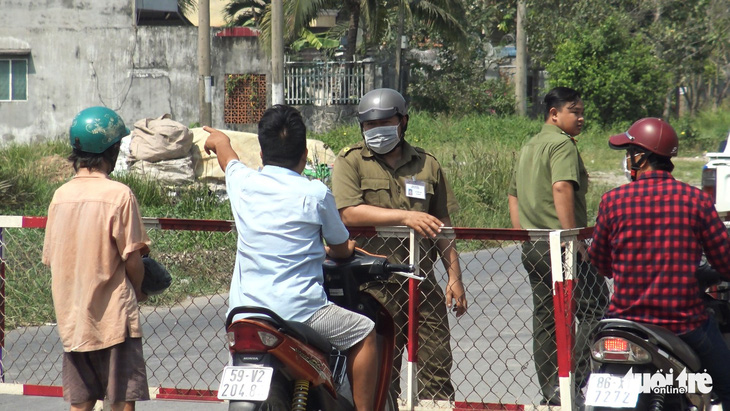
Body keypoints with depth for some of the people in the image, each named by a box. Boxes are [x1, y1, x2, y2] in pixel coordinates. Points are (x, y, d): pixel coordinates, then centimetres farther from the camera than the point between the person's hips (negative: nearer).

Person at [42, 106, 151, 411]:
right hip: (114, 317, -5)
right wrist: (138, 292, 9)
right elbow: (132, 259, -11)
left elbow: (50, 258, 8)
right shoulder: (119, 194, -12)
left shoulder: (60, 195, 4)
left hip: (71, 318, 5)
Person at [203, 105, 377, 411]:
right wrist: (347, 249, 31)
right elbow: (341, 248, 6)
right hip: (298, 310, -5)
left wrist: (219, 141, 53)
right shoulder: (315, 194, -8)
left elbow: (228, 157, 30)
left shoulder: (241, 182, 3)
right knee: (363, 333, 12)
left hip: (243, 307, 5)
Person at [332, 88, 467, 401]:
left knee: (437, 367, 0)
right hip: (374, 286, -3)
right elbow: (349, 213, -12)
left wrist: (455, 276, 10)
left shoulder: (427, 165, 16)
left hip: (423, 282, 3)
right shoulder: (350, 162, 4)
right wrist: (405, 217, -17)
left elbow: (442, 225, 18)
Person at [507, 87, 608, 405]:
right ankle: (573, 381, -13)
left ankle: (550, 391, 12)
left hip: (532, 246, 9)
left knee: (545, 320, 10)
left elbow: (513, 196, 25)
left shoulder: (529, 147, 21)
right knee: (595, 310, -4)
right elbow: (562, 189, -24)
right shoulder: (562, 144, -10)